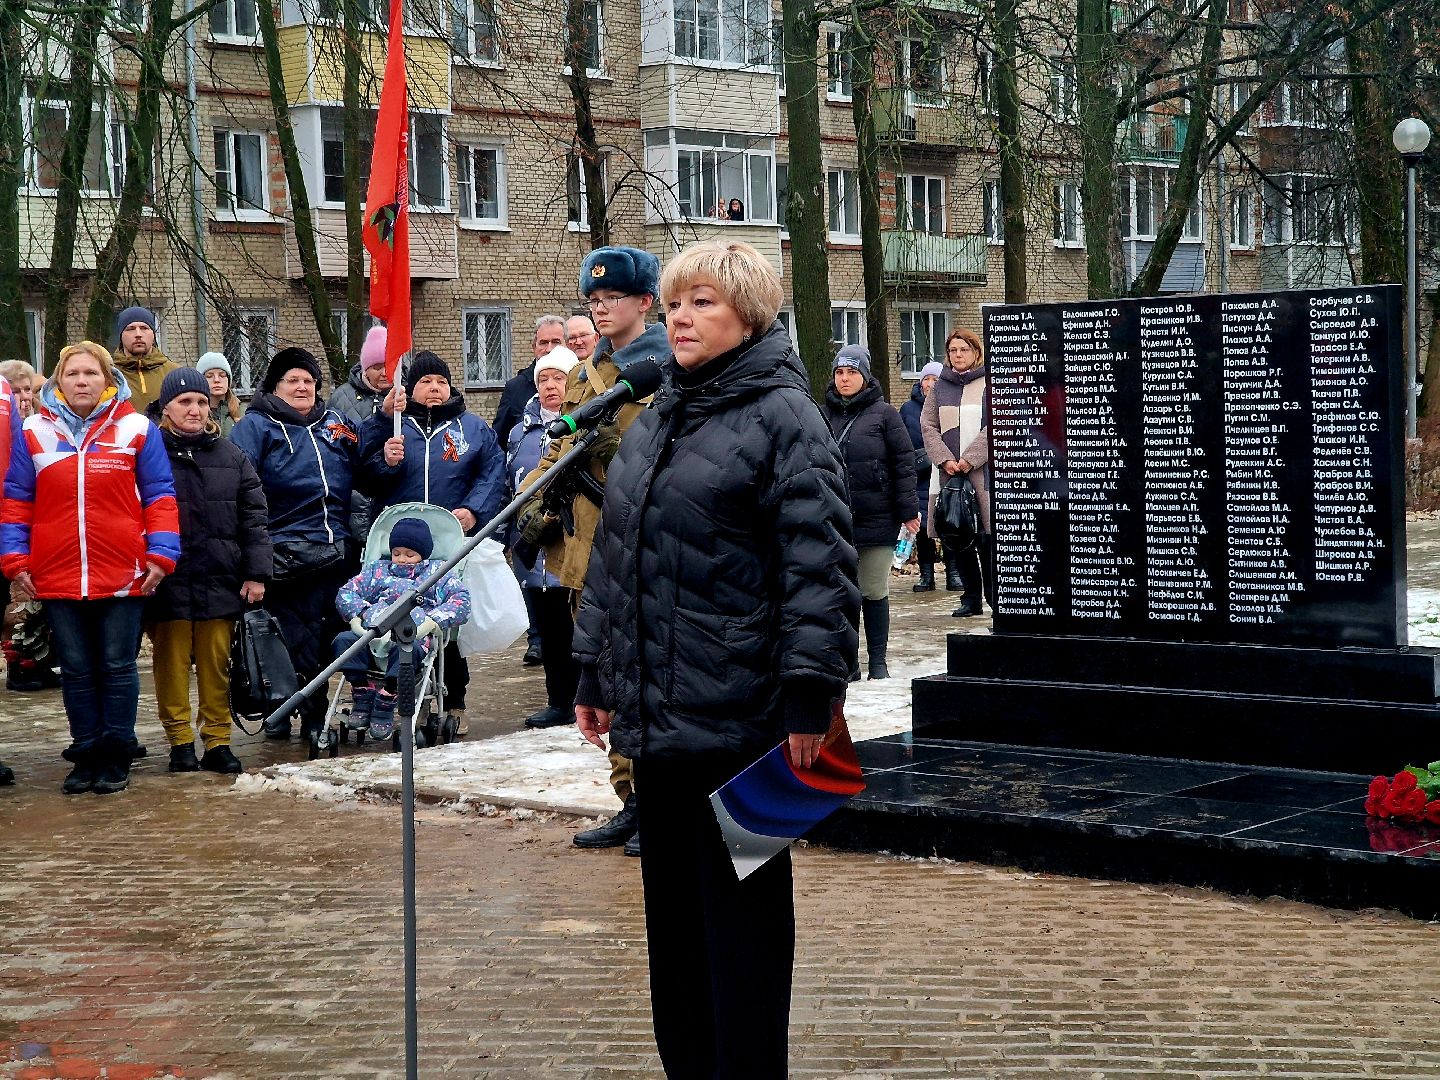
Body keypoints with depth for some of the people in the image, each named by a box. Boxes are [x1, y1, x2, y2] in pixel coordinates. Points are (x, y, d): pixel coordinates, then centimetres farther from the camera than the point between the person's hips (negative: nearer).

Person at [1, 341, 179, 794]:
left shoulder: (136, 429, 2)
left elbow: (159, 497, 2)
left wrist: (160, 555, -6)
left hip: (123, 576, -2)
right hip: (57, 578, 2)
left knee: (118, 668, 5)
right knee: (76, 671, 9)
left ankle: (115, 758, 14)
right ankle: (86, 757, 19)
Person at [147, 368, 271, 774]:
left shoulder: (231, 457, 10)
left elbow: (253, 519, 9)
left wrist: (256, 573, 2)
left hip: (220, 581, 2)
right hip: (168, 583, -2)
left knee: (216, 664, 6)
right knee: (173, 663, 3)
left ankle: (218, 741, 14)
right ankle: (180, 742, 13)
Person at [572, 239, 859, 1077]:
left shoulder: (783, 414, -8)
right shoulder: (654, 423, 16)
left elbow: (820, 564, -15)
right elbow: (614, 559, 20)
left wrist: (810, 691, -20)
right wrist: (596, 674, 19)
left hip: (739, 716, -8)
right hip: (658, 716, 8)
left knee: (740, 908, 1)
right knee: (672, 905, 15)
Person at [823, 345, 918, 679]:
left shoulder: (884, 413, -1)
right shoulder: (823, 415, 7)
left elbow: (904, 462, -2)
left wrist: (908, 510, -7)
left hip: (876, 519, -2)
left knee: (875, 593, 6)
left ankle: (878, 661, 15)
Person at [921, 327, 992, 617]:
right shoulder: (940, 387, 15)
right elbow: (928, 426, 8)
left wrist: (969, 459, -14)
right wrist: (945, 460, -7)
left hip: (983, 471, -4)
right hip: (948, 471, 4)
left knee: (988, 536, -7)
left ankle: (996, 597, 0)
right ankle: (971, 598, 13)